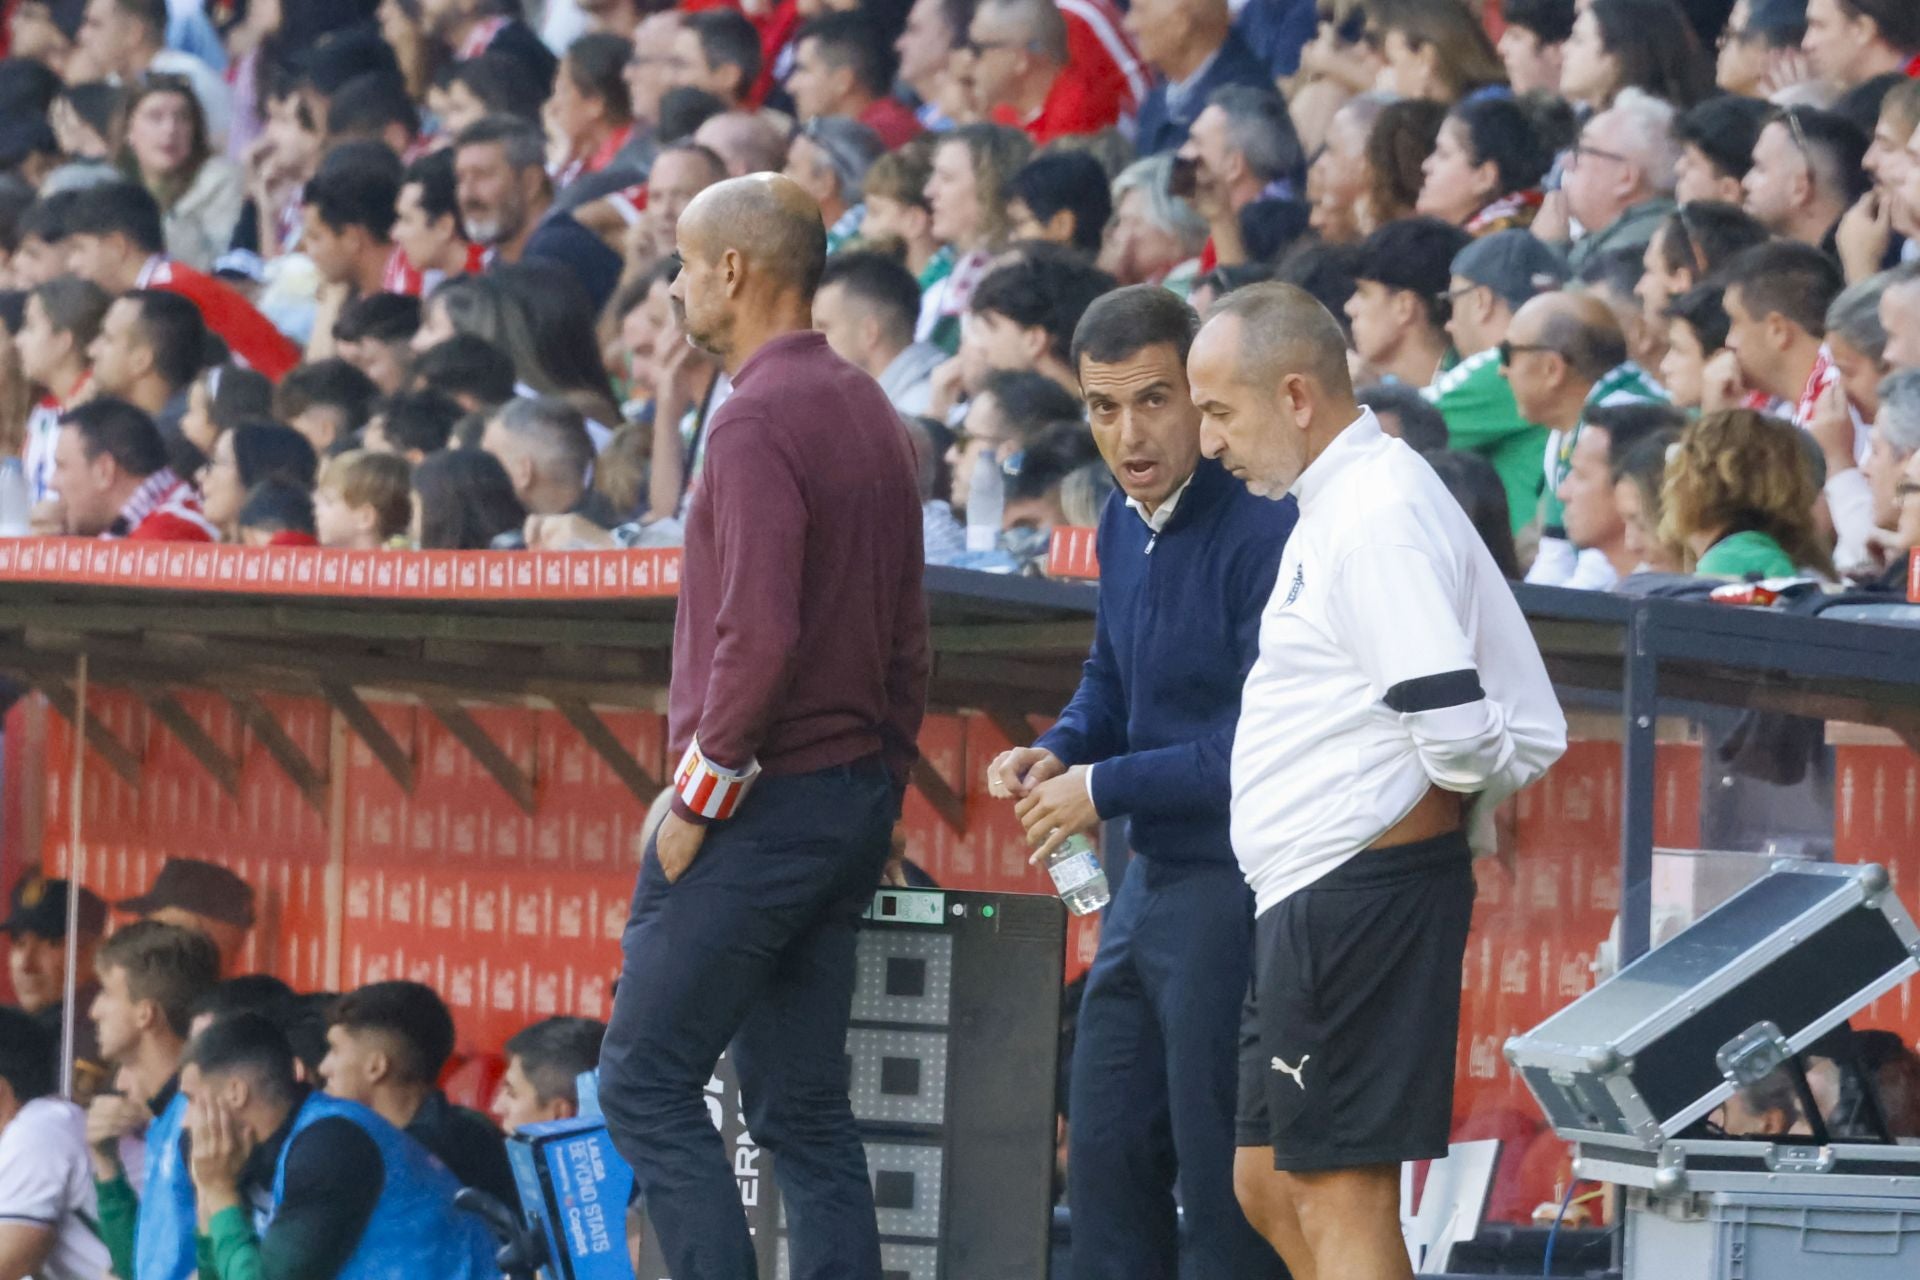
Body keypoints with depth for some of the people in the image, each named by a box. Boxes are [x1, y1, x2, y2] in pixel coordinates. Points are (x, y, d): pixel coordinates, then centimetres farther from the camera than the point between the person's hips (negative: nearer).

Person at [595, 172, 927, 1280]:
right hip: (854, 799, 9)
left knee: (646, 1082, -5)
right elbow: (908, 633, 17)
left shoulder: (760, 419, -14)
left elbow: (757, 633, -23)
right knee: (805, 1105, 9)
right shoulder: (870, 411, 14)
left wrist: (700, 792, -14)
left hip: (762, 807, -9)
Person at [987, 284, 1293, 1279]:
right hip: (1152, 883, 9)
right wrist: (1058, 753, 4)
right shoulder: (1126, 522, 9)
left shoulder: (1261, 529, -20)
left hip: (1238, 888, -9)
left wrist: (1104, 788, -16)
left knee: (1225, 1190, -3)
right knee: (1106, 1158, 16)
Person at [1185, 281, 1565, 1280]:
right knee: (1268, 1182, 14)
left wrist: (1423, 819, -5)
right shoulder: (1342, 504, 16)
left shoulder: (1377, 520, -17)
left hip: (1363, 889, -11)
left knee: (1339, 1196, -9)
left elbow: (1455, 727, -25)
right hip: (1310, 899, 11)